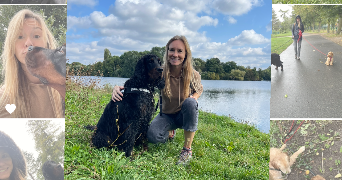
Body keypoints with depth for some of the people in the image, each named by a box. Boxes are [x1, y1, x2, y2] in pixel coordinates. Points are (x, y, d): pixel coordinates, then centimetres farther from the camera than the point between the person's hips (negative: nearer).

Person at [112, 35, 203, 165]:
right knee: (152, 135, -29)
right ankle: (169, 133, 13)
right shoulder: (161, 73, -19)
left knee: (190, 103, -34)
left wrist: (194, 97, -18)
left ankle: (187, 149, -20)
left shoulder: (193, 75, -16)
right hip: (167, 115, 0)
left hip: (185, 115, 0)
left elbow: (199, 89, 6)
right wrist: (119, 88, -39)